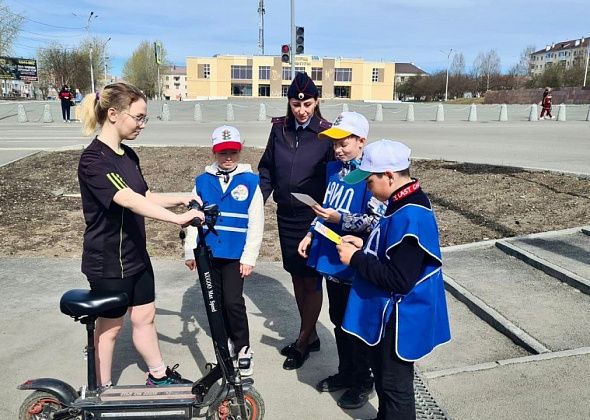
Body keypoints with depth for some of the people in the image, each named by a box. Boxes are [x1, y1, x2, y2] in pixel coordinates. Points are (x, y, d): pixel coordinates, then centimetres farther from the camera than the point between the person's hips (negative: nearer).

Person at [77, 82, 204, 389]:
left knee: (144, 316, 18)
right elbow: (128, 200, -35)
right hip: (107, 261, -7)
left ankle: (159, 375, 35)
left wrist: (182, 199, -2)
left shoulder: (128, 156, 4)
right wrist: (177, 218, -43)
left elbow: (144, 197, 11)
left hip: (136, 254, 7)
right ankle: (102, 390, 30)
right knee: (111, 325, 9)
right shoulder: (94, 159, -23)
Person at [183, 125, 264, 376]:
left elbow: (256, 223, -5)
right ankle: (228, 339, 33)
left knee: (233, 301, -7)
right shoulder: (203, 181, 4)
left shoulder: (250, 181, -3)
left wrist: (249, 257, -8)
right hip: (208, 252, 3)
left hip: (235, 254, -3)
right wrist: (190, 252, 6)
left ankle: (243, 348, 13)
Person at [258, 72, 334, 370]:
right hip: (286, 214, 5)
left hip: (314, 217, -5)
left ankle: (303, 342, 21)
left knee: (311, 279, 5)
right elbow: (267, 170, 9)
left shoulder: (326, 133, -10)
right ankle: (310, 335, 31)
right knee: (296, 276, 14)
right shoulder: (280, 129, 2)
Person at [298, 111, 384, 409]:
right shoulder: (333, 168, 7)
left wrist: (339, 219, -26)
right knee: (338, 319, 20)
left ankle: (363, 382, 29)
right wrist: (311, 234, 8)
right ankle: (346, 372, 40)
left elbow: (376, 221, -21)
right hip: (331, 258, 8)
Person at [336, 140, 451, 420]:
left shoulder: (410, 217, -29)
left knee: (395, 386, 10)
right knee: (383, 375, 27)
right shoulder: (403, 205, 3)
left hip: (398, 319, -10)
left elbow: (399, 280, -30)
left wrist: (356, 259, -22)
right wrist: (364, 246, 1)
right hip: (385, 313, 10)